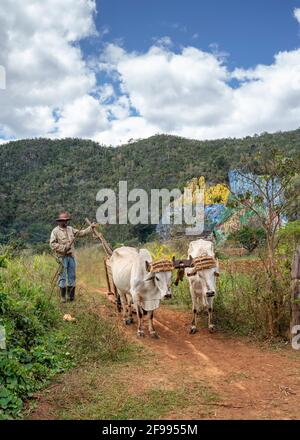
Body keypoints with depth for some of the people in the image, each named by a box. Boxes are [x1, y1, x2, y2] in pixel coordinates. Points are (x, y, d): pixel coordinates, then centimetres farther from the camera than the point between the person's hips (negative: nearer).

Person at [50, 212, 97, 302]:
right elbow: (52, 244, -11)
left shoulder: (70, 229, 12)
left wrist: (91, 227, 5)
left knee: (72, 276, 8)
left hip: (71, 256, 6)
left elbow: (81, 233, 12)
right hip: (62, 257, -5)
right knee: (62, 276, 0)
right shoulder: (55, 231, -6)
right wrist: (63, 248, -17)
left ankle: (71, 295, 18)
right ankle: (63, 297, 10)